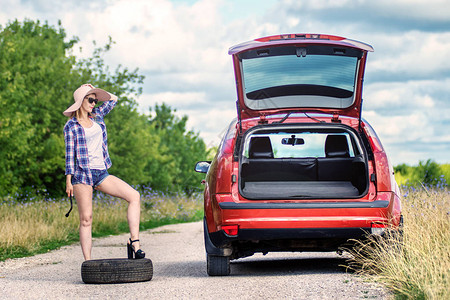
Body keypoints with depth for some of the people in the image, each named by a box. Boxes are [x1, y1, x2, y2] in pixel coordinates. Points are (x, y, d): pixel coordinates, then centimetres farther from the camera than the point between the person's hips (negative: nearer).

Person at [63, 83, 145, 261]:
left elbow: (113, 99, 28)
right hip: (82, 173, -5)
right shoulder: (71, 126, 1)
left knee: (134, 196, -13)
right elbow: (70, 153, -2)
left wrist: (94, 91, 20)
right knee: (86, 219, -8)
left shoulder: (97, 116, 15)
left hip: (101, 173, 5)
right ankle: (88, 263, -6)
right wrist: (68, 180, -8)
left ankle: (134, 242, -15)